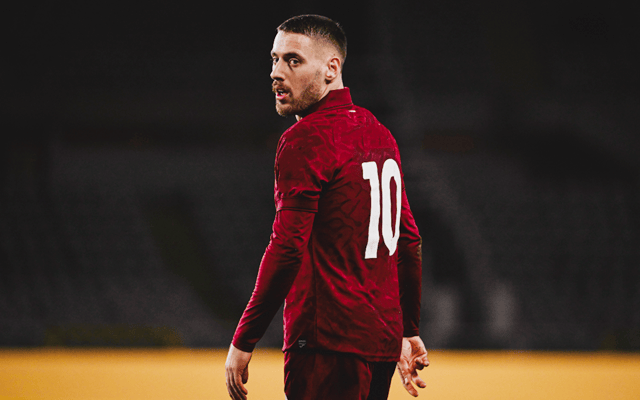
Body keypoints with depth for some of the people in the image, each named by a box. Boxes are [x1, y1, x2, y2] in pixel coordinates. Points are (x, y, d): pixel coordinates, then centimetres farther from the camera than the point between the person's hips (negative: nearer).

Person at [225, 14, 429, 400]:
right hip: (382, 341, 9)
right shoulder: (379, 133, 16)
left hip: (328, 346, -9)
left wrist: (242, 343, -14)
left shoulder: (306, 140, -11)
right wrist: (409, 332, 26)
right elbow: (408, 240, 20)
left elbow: (287, 248, -17)